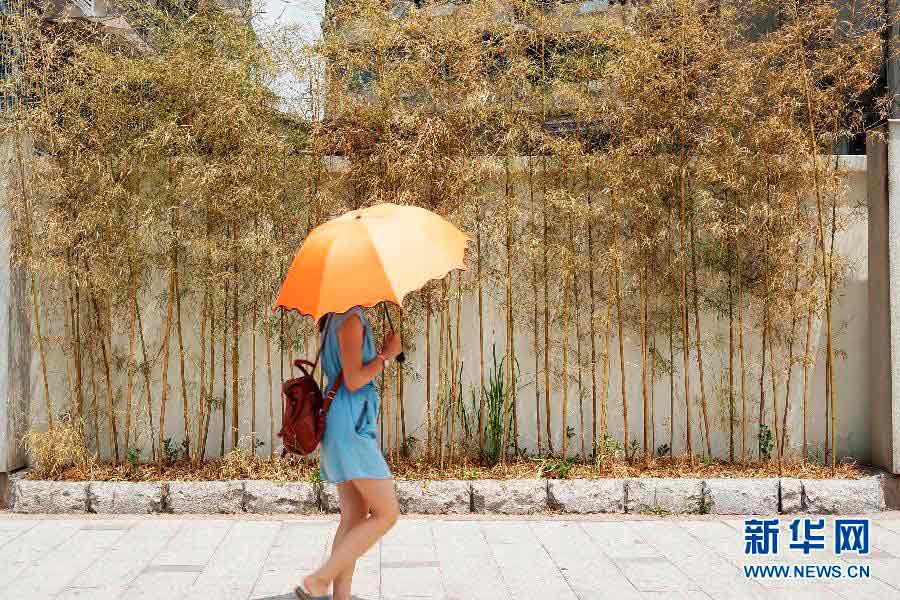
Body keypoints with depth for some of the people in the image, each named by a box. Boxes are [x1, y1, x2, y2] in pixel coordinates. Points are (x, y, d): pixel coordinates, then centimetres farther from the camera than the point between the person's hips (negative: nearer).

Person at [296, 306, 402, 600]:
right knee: (387, 514, -9)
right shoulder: (351, 319, -12)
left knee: (355, 517, 7)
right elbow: (353, 381, -16)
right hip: (350, 424, -10)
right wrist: (387, 355, -6)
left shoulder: (335, 319, 17)